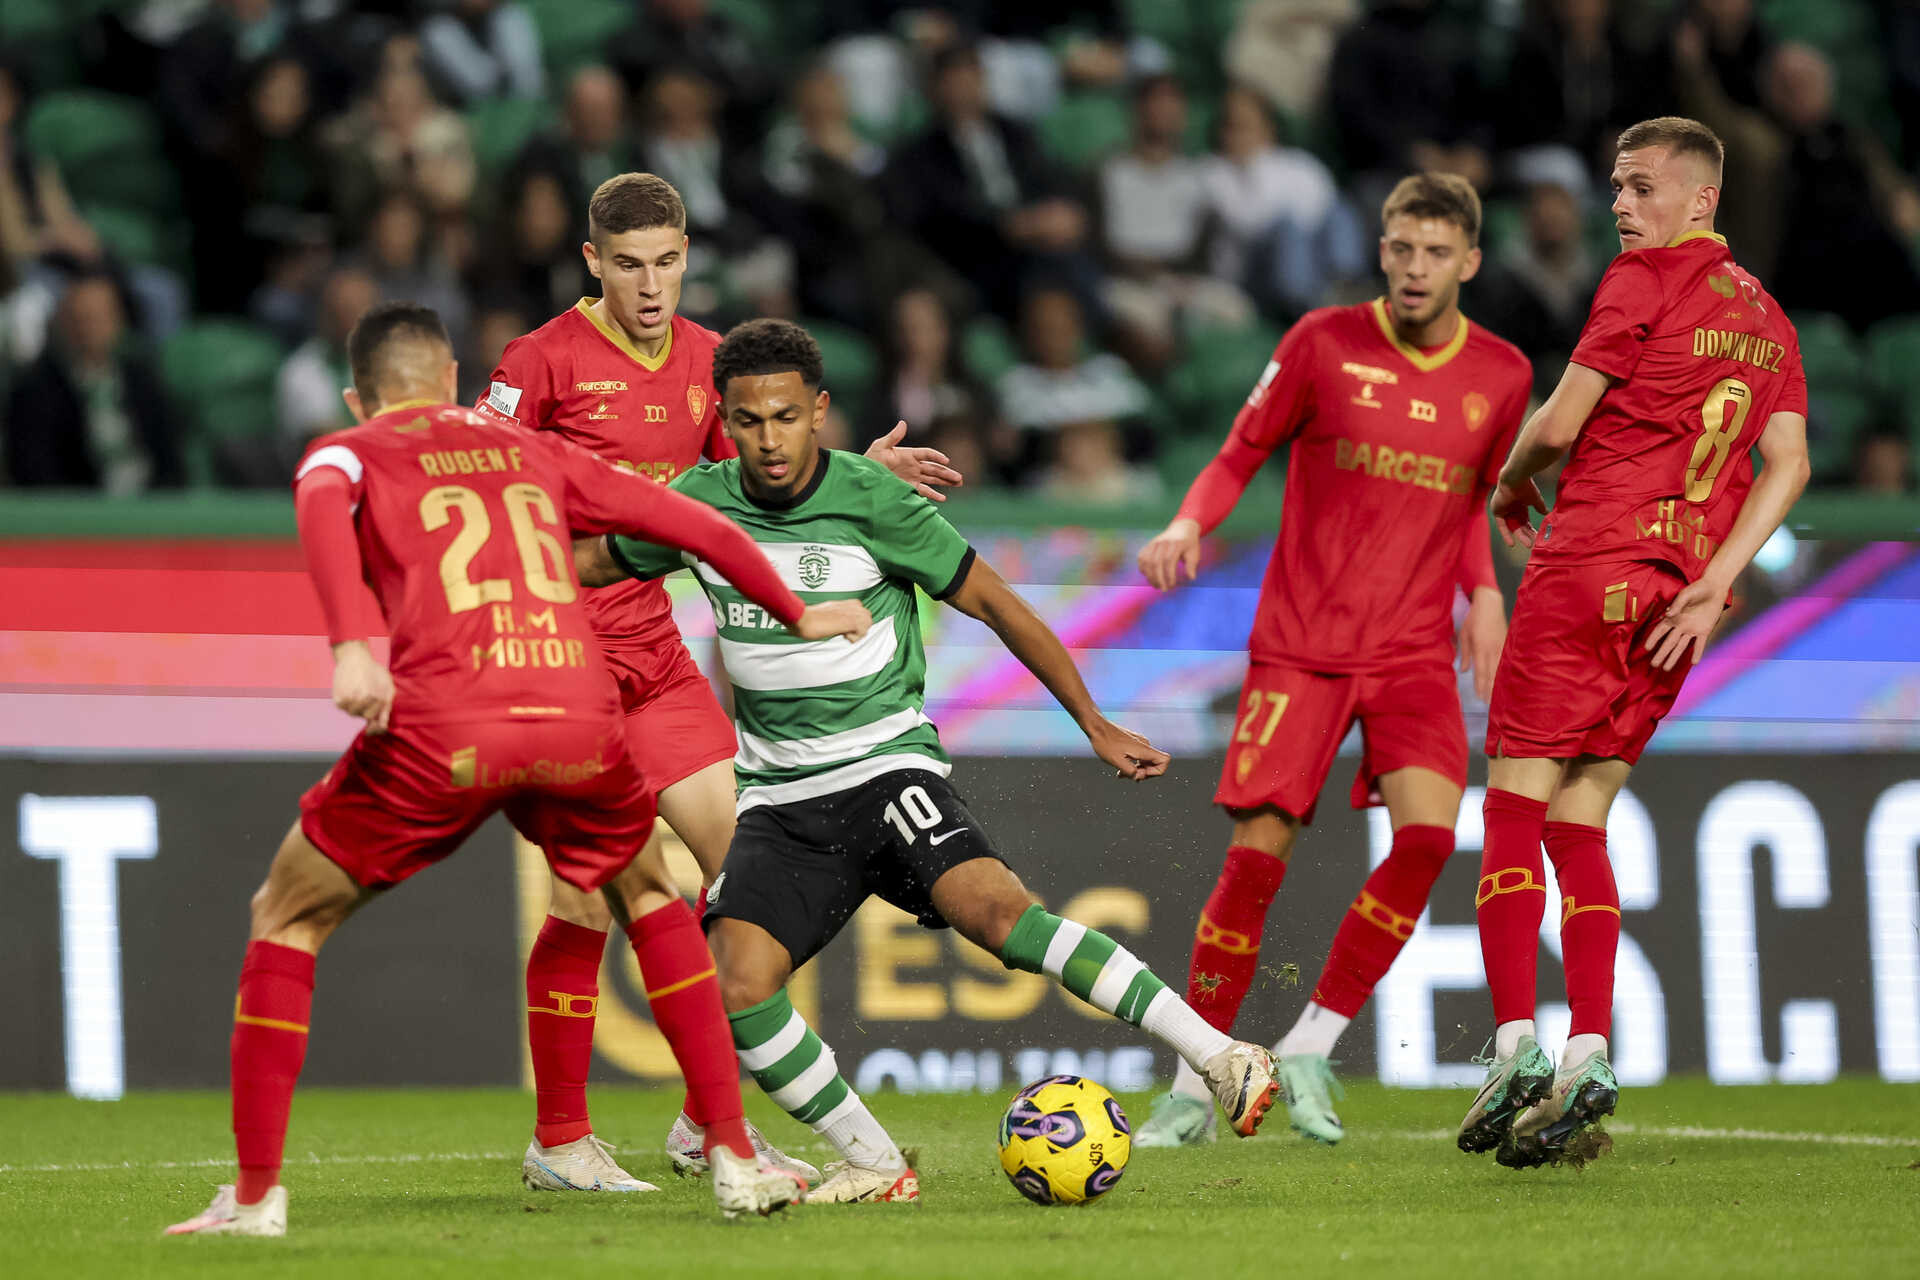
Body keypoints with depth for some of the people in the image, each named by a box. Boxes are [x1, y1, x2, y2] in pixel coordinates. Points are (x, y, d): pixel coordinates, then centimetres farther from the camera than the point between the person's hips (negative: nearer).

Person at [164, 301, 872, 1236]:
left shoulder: (347, 453, 18)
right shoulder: (535, 455, 28)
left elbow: (323, 508, -7)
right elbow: (690, 524, 32)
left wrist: (351, 645, -21)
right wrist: (798, 615, 46)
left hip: (440, 734, -3)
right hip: (578, 720, 3)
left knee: (286, 921, 15)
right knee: (650, 896, 30)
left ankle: (256, 1194, 8)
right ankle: (733, 1155, 22)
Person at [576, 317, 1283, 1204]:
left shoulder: (871, 500, -10)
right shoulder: (697, 505, 0)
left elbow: (994, 603, -1)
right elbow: (587, 563, 19)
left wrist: (1095, 725, 1)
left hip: (885, 762, -4)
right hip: (779, 797, 4)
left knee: (986, 905, -30)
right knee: (735, 986, -19)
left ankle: (1216, 1056, -31)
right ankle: (875, 1164, 0)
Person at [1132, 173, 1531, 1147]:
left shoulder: (1501, 375, 6)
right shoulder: (1324, 343, -2)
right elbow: (1240, 455, 5)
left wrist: (1484, 593, 7)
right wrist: (1190, 525, -13)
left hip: (1416, 652, 2)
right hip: (1300, 645, -2)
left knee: (1428, 832, -19)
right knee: (1258, 848, -11)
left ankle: (1311, 1047, -4)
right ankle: (1197, 1086, 0)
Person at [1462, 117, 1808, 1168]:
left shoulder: (1645, 281, -5)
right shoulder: (1767, 317, 16)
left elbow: (1558, 424, -8)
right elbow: (1787, 467, 8)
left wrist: (1511, 485, 13)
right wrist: (1715, 583, 1)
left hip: (1589, 568, -7)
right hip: (1678, 590, 7)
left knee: (1514, 809, -4)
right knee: (1578, 825, 11)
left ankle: (1516, 1043, -15)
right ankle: (1589, 1051, -1)